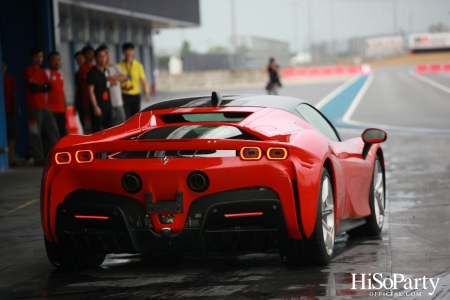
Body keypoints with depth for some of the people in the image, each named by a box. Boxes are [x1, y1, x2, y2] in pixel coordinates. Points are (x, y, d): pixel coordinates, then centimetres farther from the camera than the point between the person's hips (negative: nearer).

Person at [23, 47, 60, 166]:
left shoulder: (42, 71, 17)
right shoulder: (28, 71, -5)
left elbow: (49, 87, 7)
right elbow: (33, 87, -15)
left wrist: (38, 86, -6)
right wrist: (43, 87, 0)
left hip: (45, 107, 7)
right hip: (34, 108, -7)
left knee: (53, 132, 4)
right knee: (35, 134, -5)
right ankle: (39, 159, -1)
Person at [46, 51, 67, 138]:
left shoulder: (60, 74, 18)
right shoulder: (47, 73, -6)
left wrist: (65, 105, 20)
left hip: (61, 109, 8)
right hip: (51, 110, -8)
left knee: (63, 133, 10)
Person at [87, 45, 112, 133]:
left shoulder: (106, 71, 13)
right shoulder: (92, 73, -10)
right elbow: (91, 91, -14)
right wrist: (95, 106, -18)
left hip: (107, 105, 8)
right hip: (98, 106, -8)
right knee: (97, 131, -10)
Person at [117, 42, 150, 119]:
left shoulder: (138, 65, 6)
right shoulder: (119, 66, -2)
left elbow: (143, 81, 4)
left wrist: (147, 93, -11)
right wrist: (124, 88, -20)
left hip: (136, 95, 3)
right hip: (125, 95, -3)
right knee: (126, 118, -8)